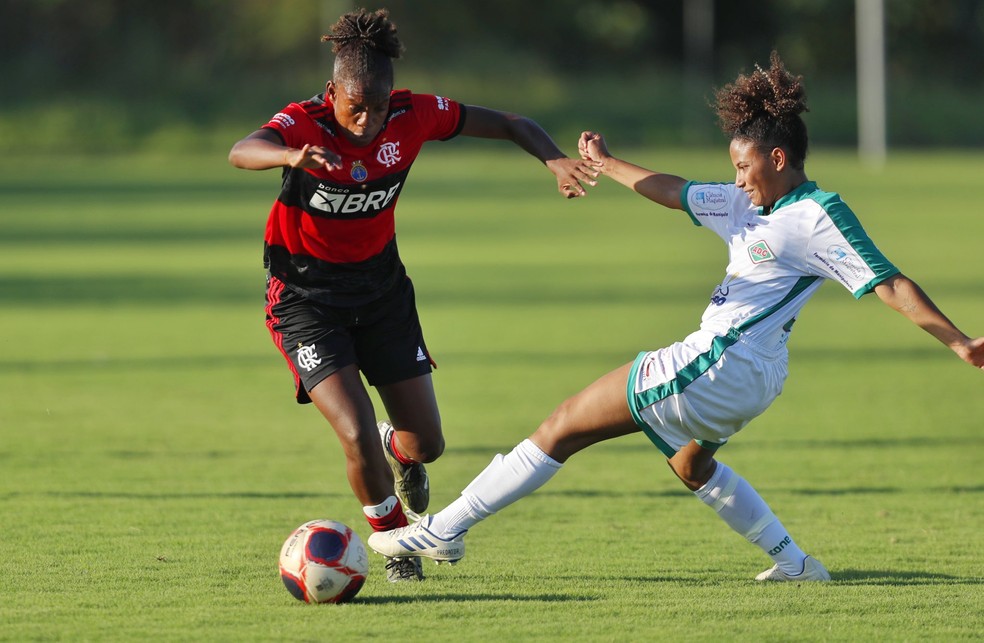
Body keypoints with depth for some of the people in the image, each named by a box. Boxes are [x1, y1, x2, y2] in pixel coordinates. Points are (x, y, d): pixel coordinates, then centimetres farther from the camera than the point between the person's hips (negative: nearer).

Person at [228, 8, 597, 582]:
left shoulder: (412, 115, -14)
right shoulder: (304, 123, -25)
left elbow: (507, 124, -5)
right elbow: (241, 152, -47)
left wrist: (557, 160, -25)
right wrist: (292, 155, -70)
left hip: (381, 287, 4)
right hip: (306, 296, -4)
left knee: (426, 444, 5)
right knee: (359, 437, -18)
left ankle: (399, 453, 45)